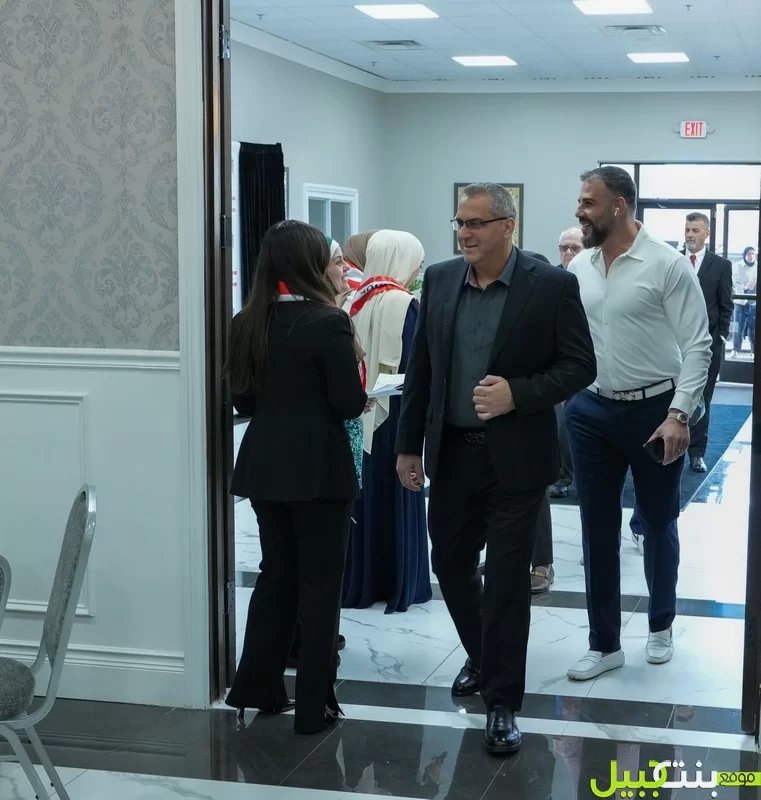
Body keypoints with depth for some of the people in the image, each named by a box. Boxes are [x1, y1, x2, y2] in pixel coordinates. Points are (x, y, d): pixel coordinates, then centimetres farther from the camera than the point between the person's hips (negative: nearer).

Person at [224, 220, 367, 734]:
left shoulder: (247, 323, 3)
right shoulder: (328, 322, -15)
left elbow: (242, 400, 9)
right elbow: (350, 403, -13)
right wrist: (346, 395, 8)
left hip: (264, 466, 6)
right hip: (318, 468, -6)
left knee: (276, 574, 18)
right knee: (320, 583, 5)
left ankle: (258, 687, 22)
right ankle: (314, 705, 11)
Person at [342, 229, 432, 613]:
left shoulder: (357, 299, 4)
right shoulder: (403, 303, -12)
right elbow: (409, 364, -15)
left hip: (358, 411, 5)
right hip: (391, 410, -5)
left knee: (363, 493, 12)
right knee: (394, 496, 4)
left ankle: (358, 579, 19)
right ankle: (396, 581, 12)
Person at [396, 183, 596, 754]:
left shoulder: (552, 286, -10)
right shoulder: (439, 280, 3)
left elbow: (580, 366, -8)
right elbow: (421, 367, 9)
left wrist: (518, 394, -22)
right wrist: (409, 445, 8)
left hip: (516, 456, -5)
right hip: (452, 452, 5)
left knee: (506, 579, -1)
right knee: (450, 563, 15)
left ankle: (503, 702, 12)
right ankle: (482, 657, 41)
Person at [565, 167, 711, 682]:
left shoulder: (668, 264, -12)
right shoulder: (579, 267, 3)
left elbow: (697, 346, -13)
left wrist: (679, 414, -21)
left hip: (655, 411, -4)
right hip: (593, 412, 4)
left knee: (658, 524, 13)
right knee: (598, 531, 7)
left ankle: (661, 625, 34)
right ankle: (605, 644, 19)